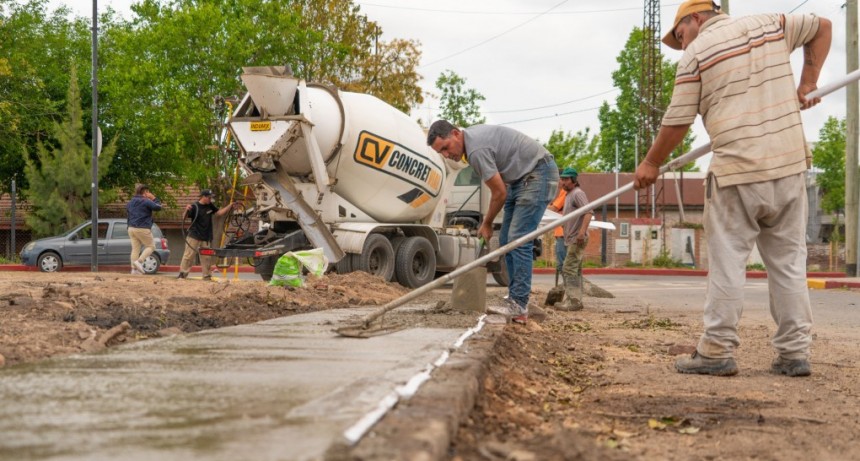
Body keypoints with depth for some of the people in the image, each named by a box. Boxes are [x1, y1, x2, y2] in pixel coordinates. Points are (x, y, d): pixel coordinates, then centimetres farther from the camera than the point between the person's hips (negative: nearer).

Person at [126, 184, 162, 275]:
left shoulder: (130, 203, 16)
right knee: (151, 246, 5)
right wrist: (154, 199, 6)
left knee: (135, 249, 8)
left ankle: (134, 269, 2)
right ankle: (139, 261, -13)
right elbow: (158, 207, -8)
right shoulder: (146, 202, -10)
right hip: (143, 229, -7)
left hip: (131, 228, 7)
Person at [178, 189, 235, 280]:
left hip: (206, 238, 6)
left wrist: (230, 206, 5)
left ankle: (207, 276, 15)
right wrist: (186, 210, -32)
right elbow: (185, 217, -11)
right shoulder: (195, 207, -10)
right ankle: (182, 273, 0)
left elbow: (219, 213, 14)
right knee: (188, 255, -5)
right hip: (194, 236, -6)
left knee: (206, 257, 9)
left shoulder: (210, 206, 7)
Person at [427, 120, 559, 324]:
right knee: (506, 240, 7)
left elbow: (500, 193, -16)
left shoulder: (476, 149, -24)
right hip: (520, 178, 10)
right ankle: (516, 299, 10)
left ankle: (518, 306, -17)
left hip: (537, 174, -10)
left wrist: (487, 224, -1)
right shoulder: (472, 137, 6)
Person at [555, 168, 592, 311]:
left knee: (569, 269, -15)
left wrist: (582, 231, -34)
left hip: (577, 239, -11)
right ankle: (576, 300, 20)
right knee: (575, 270, 14)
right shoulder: (569, 195, 19)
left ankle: (573, 301, -17)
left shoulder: (577, 193, -11)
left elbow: (588, 212, -24)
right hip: (572, 239, 11)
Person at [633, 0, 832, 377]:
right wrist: (807, 84, 25)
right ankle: (795, 352, 10)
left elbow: (677, 122, 0)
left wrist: (650, 164, 13)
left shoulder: (696, 53, 1)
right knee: (788, 260, 9)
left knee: (727, 261, 1)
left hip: (737, 169, -5)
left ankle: (717, 350, 0)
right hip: (790, 164, 5)